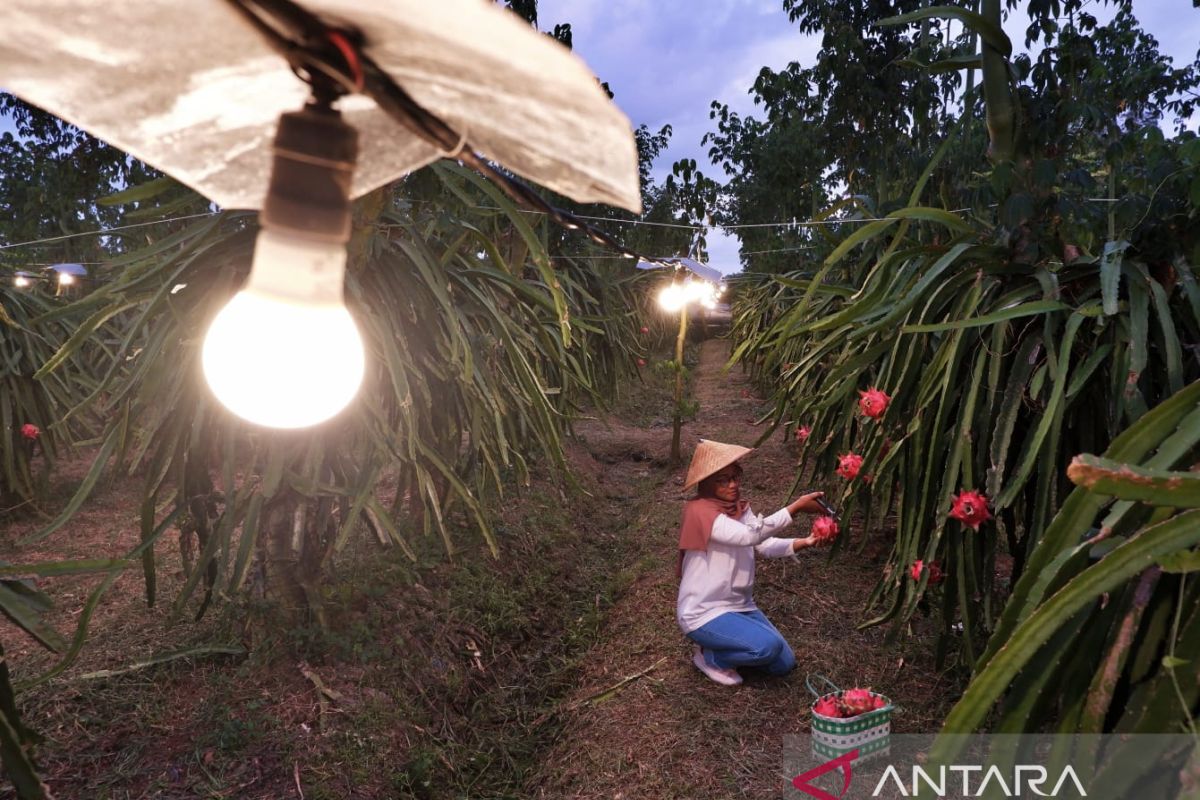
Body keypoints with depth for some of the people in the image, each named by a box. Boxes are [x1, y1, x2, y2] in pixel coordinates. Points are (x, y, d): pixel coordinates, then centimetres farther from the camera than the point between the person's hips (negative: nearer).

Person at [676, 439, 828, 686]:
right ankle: (709, 656, -1)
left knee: (783, 664, 5)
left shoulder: (740, 506, 4)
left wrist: (804, 542, -22)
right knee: (768, 646, -26)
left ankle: (725, 644, 21)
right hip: (703, 613, -8)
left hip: (739, 605, 8)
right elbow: (750, 535, -33)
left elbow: (766, 545, -4)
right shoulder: (700, 511, -23)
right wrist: (797, 506, -35)